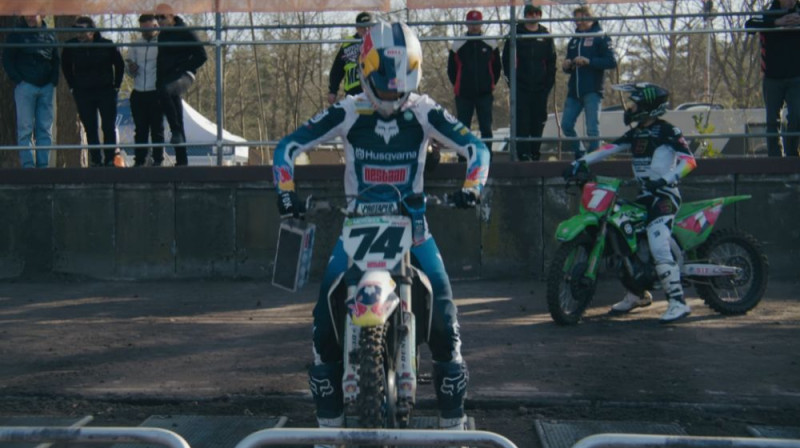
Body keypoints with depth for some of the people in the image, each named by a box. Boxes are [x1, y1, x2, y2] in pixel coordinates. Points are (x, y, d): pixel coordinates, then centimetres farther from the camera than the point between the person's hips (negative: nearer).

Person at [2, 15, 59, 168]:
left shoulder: (50, 35, 12)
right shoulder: (17, 35, 4)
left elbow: (56, 60, 19)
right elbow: (7, 59, 4)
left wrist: (53, 81, 5)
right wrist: (18, 80, -6)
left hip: (47, 87, 3)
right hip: (25, 85, -3)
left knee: (45, 128, 2)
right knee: (25, 128, -6)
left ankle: (43, 165, 4)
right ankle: (27, 164, -7)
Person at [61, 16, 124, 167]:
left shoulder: (106, 45, -8)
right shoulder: (71, 46, -4)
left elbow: (119, 65, 7)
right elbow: (65, 66, 14)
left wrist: (116, 85, 4)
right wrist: (72, 86, 10)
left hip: (106, 91, -1)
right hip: (82, 93, 2)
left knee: (109, 127, -4)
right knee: (90, 129, 2)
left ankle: (109, 159, 2)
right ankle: (95, 160, 8)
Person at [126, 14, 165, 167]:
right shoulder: (136, 45, 14)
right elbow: (131, 73, 17)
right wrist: (132, 69, -6)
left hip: (156, 94, -4)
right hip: (138, 94, 4)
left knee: (157, 128, 1)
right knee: (140, 129, 5)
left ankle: (158, 160, 5)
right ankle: (139, 160, 9)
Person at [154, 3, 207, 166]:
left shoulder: (185, 33, -4)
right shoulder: (162, 35, 16)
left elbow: (201, 56, -8)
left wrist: (183, 68, -13)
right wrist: (158, 78, 10)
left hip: (183, 75, -7)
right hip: (166, 80, 7)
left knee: (164, 90, -38)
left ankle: (176, 131, -29)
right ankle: (181, 160, 8)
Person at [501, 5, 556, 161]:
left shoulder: (545, 36, 9)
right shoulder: (516, 34, 3)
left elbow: (551, 61, 12)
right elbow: (506, 58, 2)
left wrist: (549, 81, 3)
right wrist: (511, 79, -6)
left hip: (540, 88, 2)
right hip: (521, 87, -2)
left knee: (538, 122, 6)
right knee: (522, 122, -8)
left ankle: (535, 153, 16)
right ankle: (523, 154, -10)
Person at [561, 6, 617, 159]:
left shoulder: (601, 37, 0)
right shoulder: (574, 40, 20)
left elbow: (612, 61, -10)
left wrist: (588, 61, -19)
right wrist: (566, 65, 2)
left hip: (592, 91, -7)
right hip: (574, 91, 7)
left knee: (592, 129, -6)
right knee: (566, 125, 4)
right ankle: (579, 154, 19)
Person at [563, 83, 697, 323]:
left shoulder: (666, 130, -8)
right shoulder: (635, 133, 14)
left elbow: (689, 160, -16)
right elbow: (610, 148, 8)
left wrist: (667, 179, -32)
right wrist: (581, 162, -3)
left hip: (665, 195, -9)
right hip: (645, 195, 9)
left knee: (658, 245, -23)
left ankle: (678, 302, -22)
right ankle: (638, 293, 24)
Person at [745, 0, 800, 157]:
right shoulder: (768, 15, -4)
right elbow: (749, 25, -22)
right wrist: (777, 22, -31)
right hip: (772, 78, -1)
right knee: (773, 120, 3)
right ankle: (774, 156, 9)